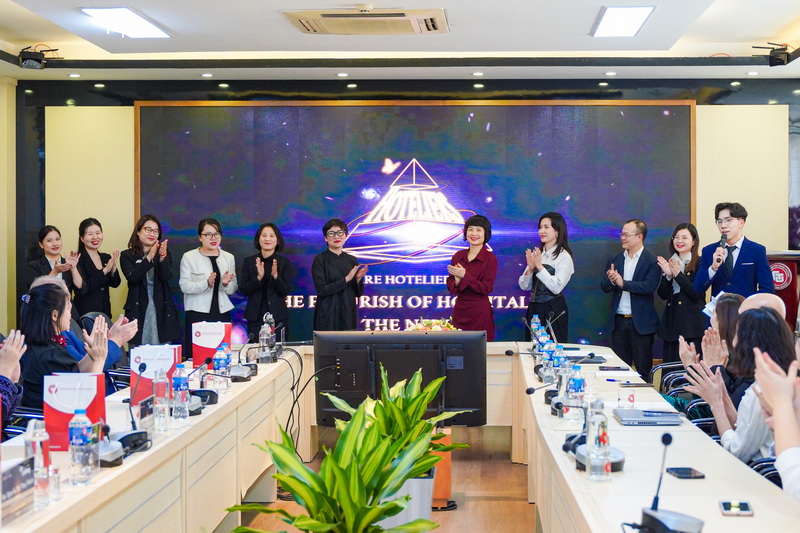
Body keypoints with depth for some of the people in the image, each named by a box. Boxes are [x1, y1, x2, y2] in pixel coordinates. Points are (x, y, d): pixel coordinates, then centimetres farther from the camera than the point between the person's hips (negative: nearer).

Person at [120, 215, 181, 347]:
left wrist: (162, 257, -23)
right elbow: (133, 277, -12)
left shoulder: (164, 254, 10)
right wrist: (149, 258, -23)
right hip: (138, 311, -1)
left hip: (161, 310, 2)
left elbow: (166, 276, -6)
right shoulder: (127, 256, 5)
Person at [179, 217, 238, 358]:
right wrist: (207, 283, -22)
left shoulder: (228, 257, 13)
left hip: (222, 314, 3)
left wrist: (226, 284, -10)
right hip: (197, 314, -3)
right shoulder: (189, 257, 2)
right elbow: (184, 286, -7)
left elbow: (234, 288, 13)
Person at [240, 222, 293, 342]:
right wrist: (259, 277, -16)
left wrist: (276, 276, -20)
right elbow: (243, 291, 0)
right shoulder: (249, 262, 6)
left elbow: (285, 292, -2)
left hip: (278, 316, -1)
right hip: (255, 316, 1)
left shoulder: (284, 262, 3)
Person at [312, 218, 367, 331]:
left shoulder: (352, 260, 8)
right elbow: (321, 290, -14)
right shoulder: (320, 260, -4)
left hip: (349, 314, 4)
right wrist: (346, 279, -15)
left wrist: (358, 279, -9)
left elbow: (358, 293, 11)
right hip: (328, 316, -4)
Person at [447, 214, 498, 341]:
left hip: (480, 313, -4)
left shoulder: (490, 258, -5)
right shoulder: (458, 256, 8)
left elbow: (486, 288, -13)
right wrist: (457, 280, -13)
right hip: (459, 312, 4)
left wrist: (464, 276, -17)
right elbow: (450, 287, 8)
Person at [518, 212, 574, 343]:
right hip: (534, 308, 6)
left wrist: (540, 267, -18)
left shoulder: (564, 257, -7)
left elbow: (557, 288, -18)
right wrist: (530, 268, -10)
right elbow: (524, 286, 7)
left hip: (553, 310, -5)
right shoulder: (536, 254, 8)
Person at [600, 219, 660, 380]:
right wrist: (611, 281, -18)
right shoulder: (615, 260, 10)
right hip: (619, 321, 5)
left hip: (641, 323, -5)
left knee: (643, 370, 3)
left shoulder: (652, 261, -5)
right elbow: (604, 287, 4)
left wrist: (623, 283, -24)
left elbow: (650, 286, -18)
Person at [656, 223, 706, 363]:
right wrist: (667, 275, -7)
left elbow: (697, 294, -12)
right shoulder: (669, 263, 13)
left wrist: (678, 273, -15)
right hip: (672, 322, 5)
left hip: (692, 323, -5)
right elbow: (663, 294, 9)